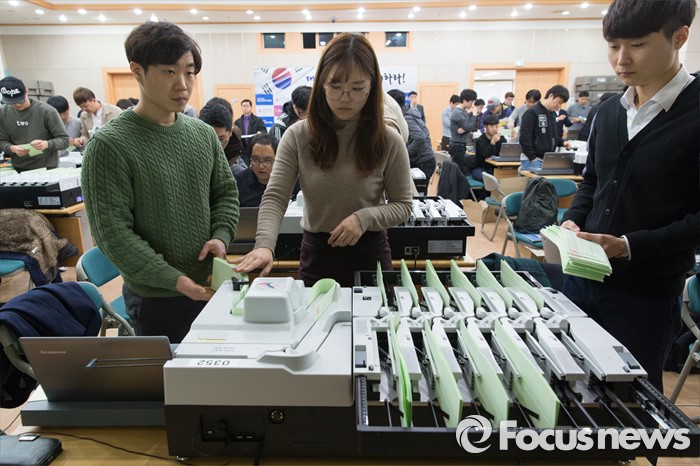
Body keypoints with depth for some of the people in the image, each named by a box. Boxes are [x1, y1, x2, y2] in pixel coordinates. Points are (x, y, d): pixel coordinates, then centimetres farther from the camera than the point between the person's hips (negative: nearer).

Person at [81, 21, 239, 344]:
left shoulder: (203, 134, 2)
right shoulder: (110, 144, -14)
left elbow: (226, 192, 11)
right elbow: (112, 232, -15)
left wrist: (221, 236, -7)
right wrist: (172, 279, -21)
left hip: (210, 287, 5)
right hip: (156, 299, -5)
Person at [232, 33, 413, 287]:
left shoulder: (388, 141, -8)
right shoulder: (298, 136, -7)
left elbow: (403, 205, -2)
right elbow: (275, 198, -12)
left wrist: (364, 218, -21)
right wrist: (265, 245, -30)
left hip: (369, 254, 0)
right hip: (316, 254, 1)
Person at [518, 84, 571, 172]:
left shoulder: (551, 114, 16)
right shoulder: (532, 113, -10)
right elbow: (525, 138, -16)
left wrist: (562, 142, 6)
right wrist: (533, 158, -17)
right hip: (532, 161, -8)